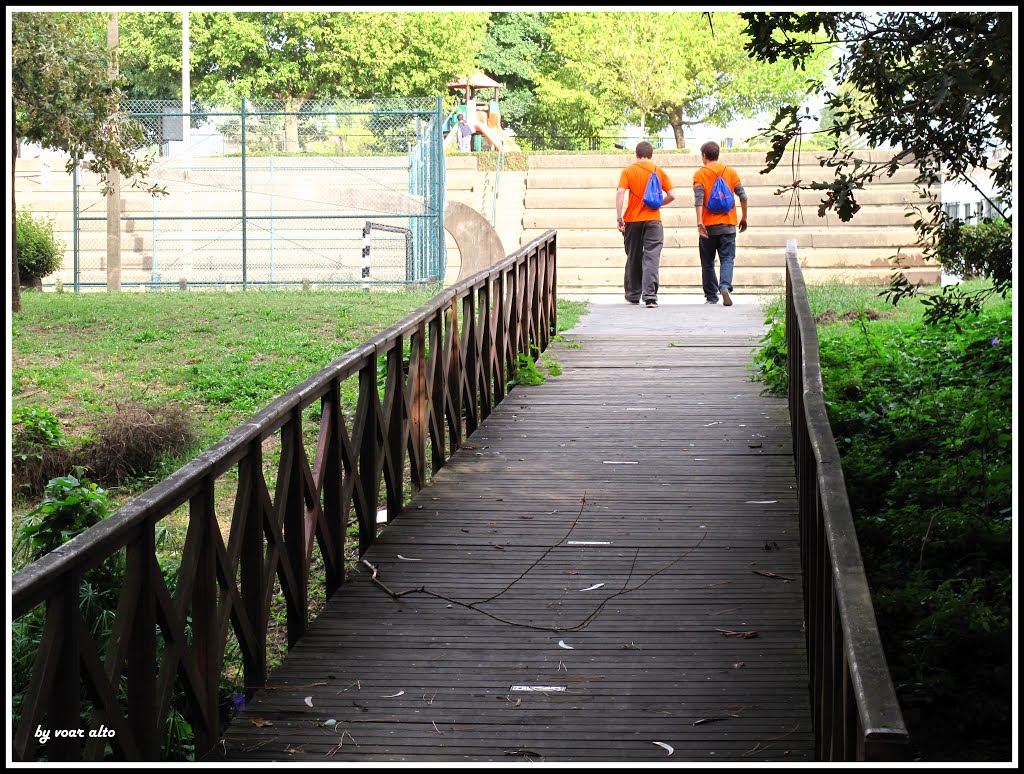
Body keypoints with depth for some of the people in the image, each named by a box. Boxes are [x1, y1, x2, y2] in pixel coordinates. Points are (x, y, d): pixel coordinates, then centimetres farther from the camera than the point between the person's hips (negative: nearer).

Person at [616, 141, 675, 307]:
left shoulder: (628, 171, 1)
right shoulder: (659, 171, 4)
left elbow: (620, 193, -12)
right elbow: (671, 195, 1)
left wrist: (619, 218, -9)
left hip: (633, 220, 1)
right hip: (653, 220, -1)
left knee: (633, 258, 14)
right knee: (651, 258, -4)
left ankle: (633, 295, 24)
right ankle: (650, 296, -16)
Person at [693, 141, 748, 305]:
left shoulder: (700, 174, -2)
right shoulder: (730, 172, 5)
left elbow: (699, 198, -14)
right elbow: (742, 196, 3)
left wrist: (699, 222, -19)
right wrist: (744, 218, 14)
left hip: (709, 225, -1)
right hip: (728, 224, 1)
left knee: (708, 262, 10)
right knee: (727, 259, 1)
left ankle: (711, 296, 14)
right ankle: (725, 287, -25)